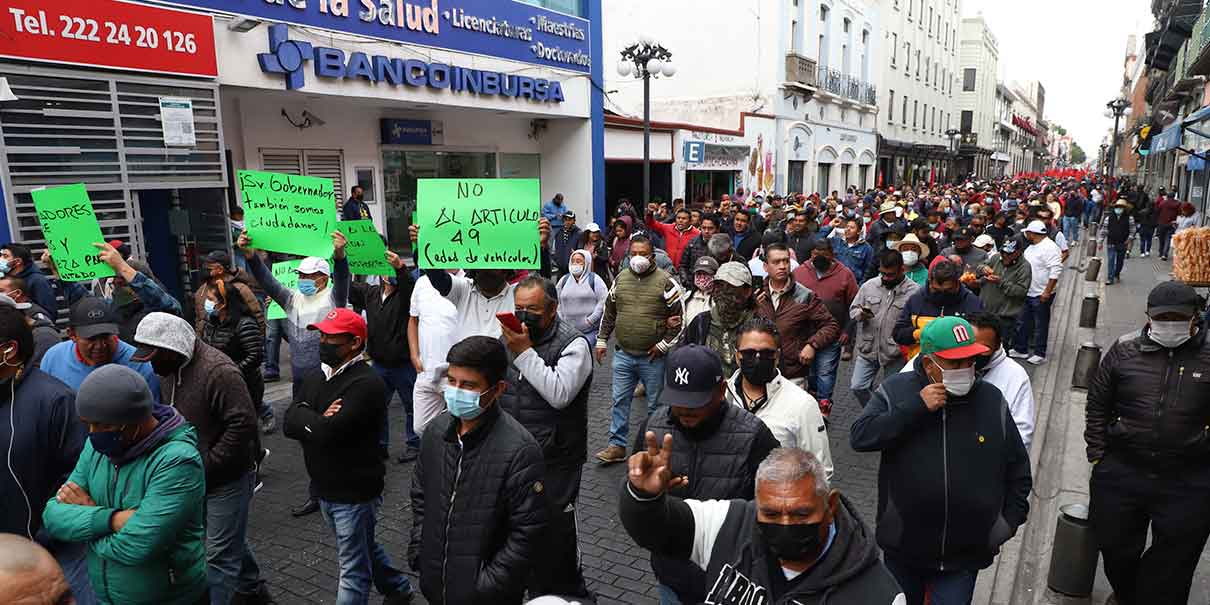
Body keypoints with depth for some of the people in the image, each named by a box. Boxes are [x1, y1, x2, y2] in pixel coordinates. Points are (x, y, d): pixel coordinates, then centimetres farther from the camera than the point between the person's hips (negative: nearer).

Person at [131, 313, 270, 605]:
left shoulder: (219, 371, -25)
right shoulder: (169, 369, 4)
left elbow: (242, 425, -28)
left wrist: (205, 465, -22)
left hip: (227, 475, -9)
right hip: (195, 474, 9)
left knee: (220, 553, 1)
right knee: (231, 538, 25)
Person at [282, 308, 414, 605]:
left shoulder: (366, 383, -23)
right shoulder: (315, 376, 4)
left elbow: (328, 432, -30)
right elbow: (289, 424, -3)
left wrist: (306, 419, -12)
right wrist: (320, 420, -19)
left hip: (355, 493, -9)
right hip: (324, 488, 9)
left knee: (353, 568, 5)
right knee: (364, 547, 26)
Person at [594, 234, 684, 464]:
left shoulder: (665, 281, -7)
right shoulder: (620, 279, 7)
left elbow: (680, 315, -6)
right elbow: (609, 312, 15)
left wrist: (664, 344, -9)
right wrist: (602, 340, 13)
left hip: (653, 357, -4)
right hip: (623, 355, 4)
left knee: (655, 404, 9)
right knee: (620, 400, 8)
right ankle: (617, 446, 18)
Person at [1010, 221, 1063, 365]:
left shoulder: (1049, 247, -18)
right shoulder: (1032, 247, 10)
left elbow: (1056, 271, -23)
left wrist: (1047, 292, -25)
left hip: (1041, 294, -9)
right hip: (1027, 292, 9)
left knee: (1040, 325, 3)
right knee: (1023, 322, 15)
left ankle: (1040, 354, 14)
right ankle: (1021, 349, 26)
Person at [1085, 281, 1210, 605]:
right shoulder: (1124, 350, -2)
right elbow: (1097, 406, 5)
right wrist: (1098, 456, 3)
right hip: (1119, 473, 2)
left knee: (1172, 566, 10)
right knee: (1115, 548, 18)